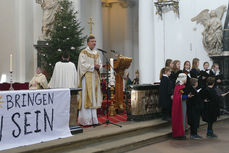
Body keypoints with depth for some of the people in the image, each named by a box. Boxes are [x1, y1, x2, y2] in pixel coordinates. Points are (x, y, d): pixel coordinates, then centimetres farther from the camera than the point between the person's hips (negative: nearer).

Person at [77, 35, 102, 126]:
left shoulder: (96, 53, 17)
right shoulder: (83, 53, -3)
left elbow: (100, 64, 15)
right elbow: (83, 64, -12)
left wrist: (98, 67, -6)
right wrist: (93, 66, -16)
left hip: (95, 77, 7)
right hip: (87, 77, -6)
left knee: (94, 97, 6)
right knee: (86, 97, -9)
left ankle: (93, 119, 10)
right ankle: (86, 120, -6)